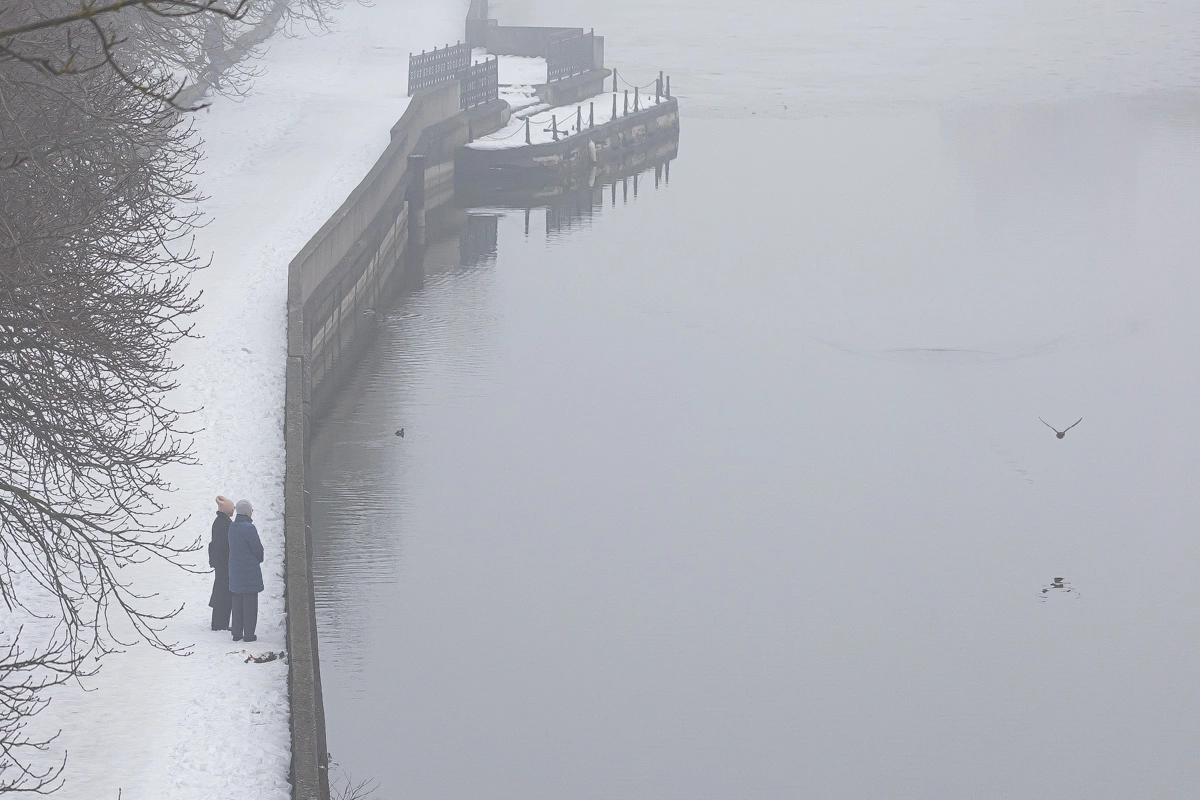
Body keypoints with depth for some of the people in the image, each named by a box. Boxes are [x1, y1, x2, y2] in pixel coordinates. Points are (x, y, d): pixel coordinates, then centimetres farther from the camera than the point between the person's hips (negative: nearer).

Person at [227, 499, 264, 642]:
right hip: (250, 570, -7)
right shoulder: (249, 528, -19)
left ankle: (237, 634, 16)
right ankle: (249, 634, 4)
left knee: (237, 602, 13)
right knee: (249, 602, 1)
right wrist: (259, 559, 9)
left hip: (235, 568, 7)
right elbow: (257, 548, -15)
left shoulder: (232, 527, 4)